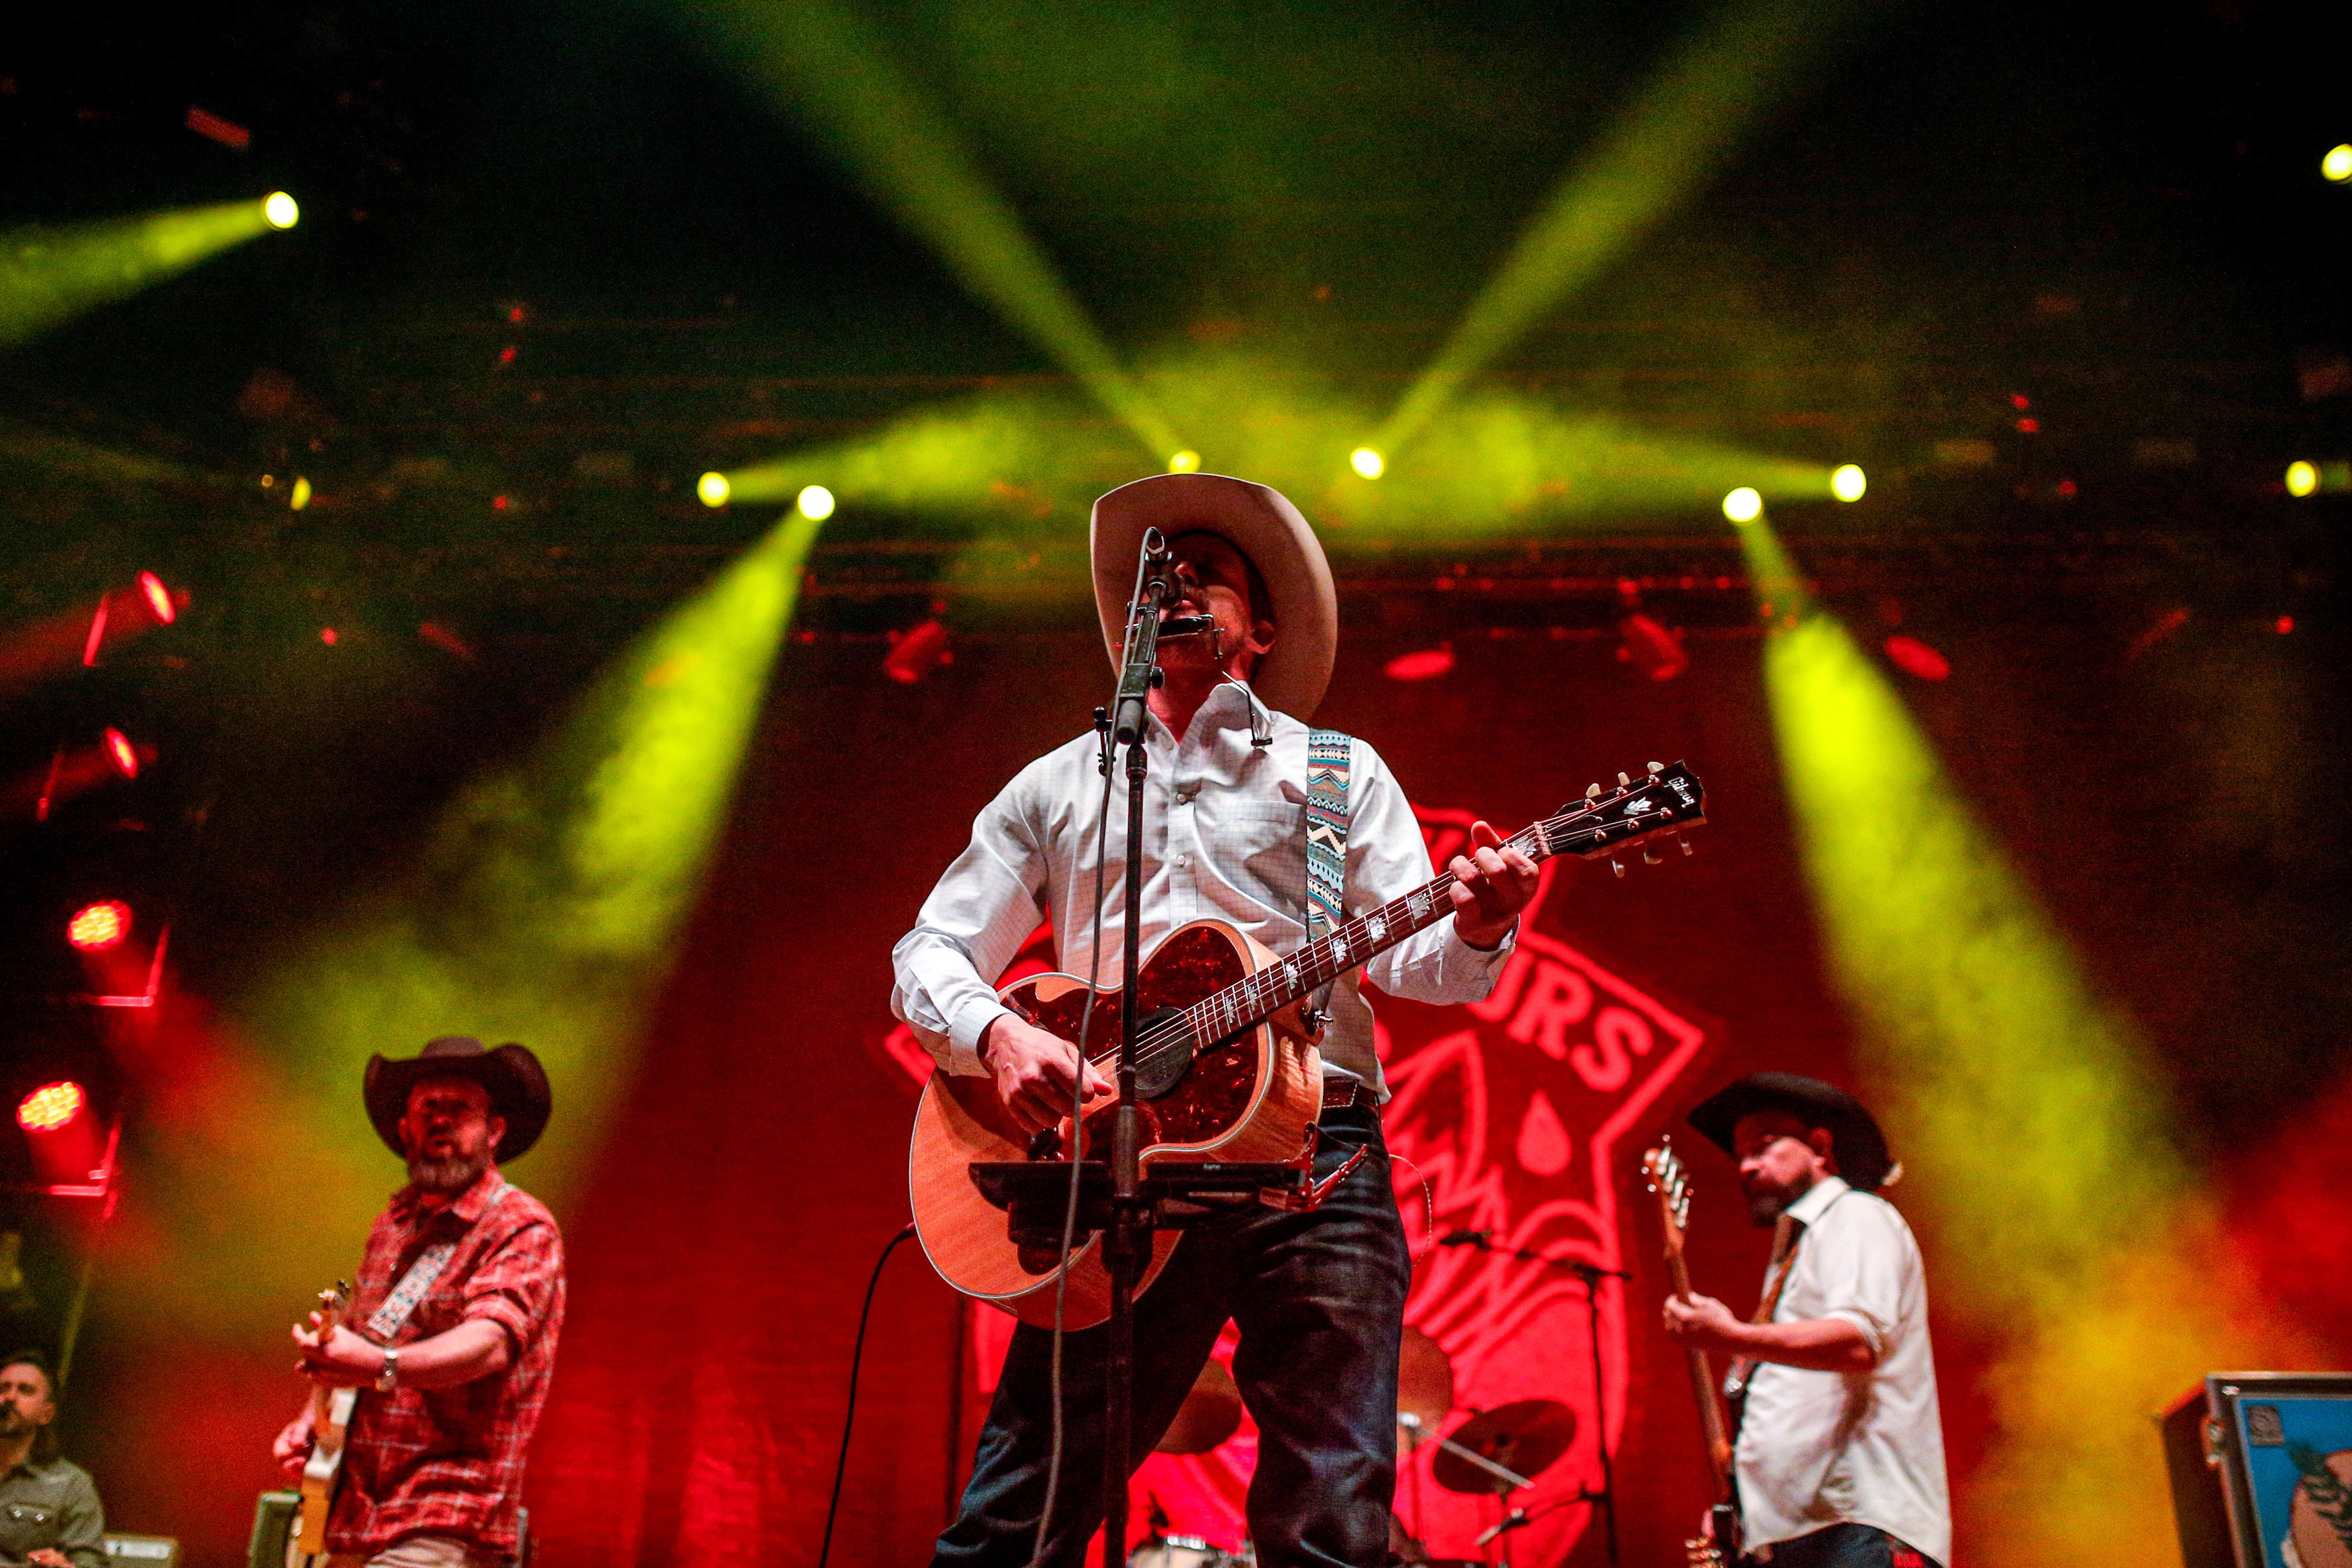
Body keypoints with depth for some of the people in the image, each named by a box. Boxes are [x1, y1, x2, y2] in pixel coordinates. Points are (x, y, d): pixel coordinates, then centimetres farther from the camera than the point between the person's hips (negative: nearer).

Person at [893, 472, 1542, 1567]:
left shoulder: (1336, 770, 17)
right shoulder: (1056, 785, 21)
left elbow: (1406, 956, 5)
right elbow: (930, 953, 17)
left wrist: (1474, 929, -19)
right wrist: (996, 1035, -6)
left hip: (1310, 1151, -1)